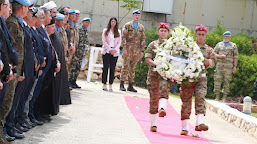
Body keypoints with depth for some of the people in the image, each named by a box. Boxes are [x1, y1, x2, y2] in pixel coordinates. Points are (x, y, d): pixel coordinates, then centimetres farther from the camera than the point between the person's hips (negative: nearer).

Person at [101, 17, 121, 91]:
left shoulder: (118, 32, 13)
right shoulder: (105, 31, 7)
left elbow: (119, 42, 8)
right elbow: (104, 41, 0)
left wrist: (115, 50, -7)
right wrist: (110, 49, -9)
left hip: (115, 52, 2)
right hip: (106, 51, -2)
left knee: (112, 68, -2)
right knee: (105, 67, -4)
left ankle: (110, 85, -1)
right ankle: (104, 84, -2)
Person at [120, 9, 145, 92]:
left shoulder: (141, 27, 13)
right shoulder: (127, 25, 2)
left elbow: (143, 39, 12)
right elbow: (123, 37, -3)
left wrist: (142, 51, 5)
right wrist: (124, 48, -12)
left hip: (136, 51, 4)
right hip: (128, 50, -3)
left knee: (133, 68, 5)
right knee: (126, 67, -5)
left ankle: (130, 86, 8)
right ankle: (122, 85, -1)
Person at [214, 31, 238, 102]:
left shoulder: (233, 45, 11)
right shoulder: (219, 45, 14)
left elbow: (235, 57, 8)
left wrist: (235, 66, 0)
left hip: (228, 66, -1)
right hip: (219, 65, 1)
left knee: (227, 82, -1)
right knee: (217, 81, -5)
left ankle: (224, 97, 4)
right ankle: (217, 97, 1)